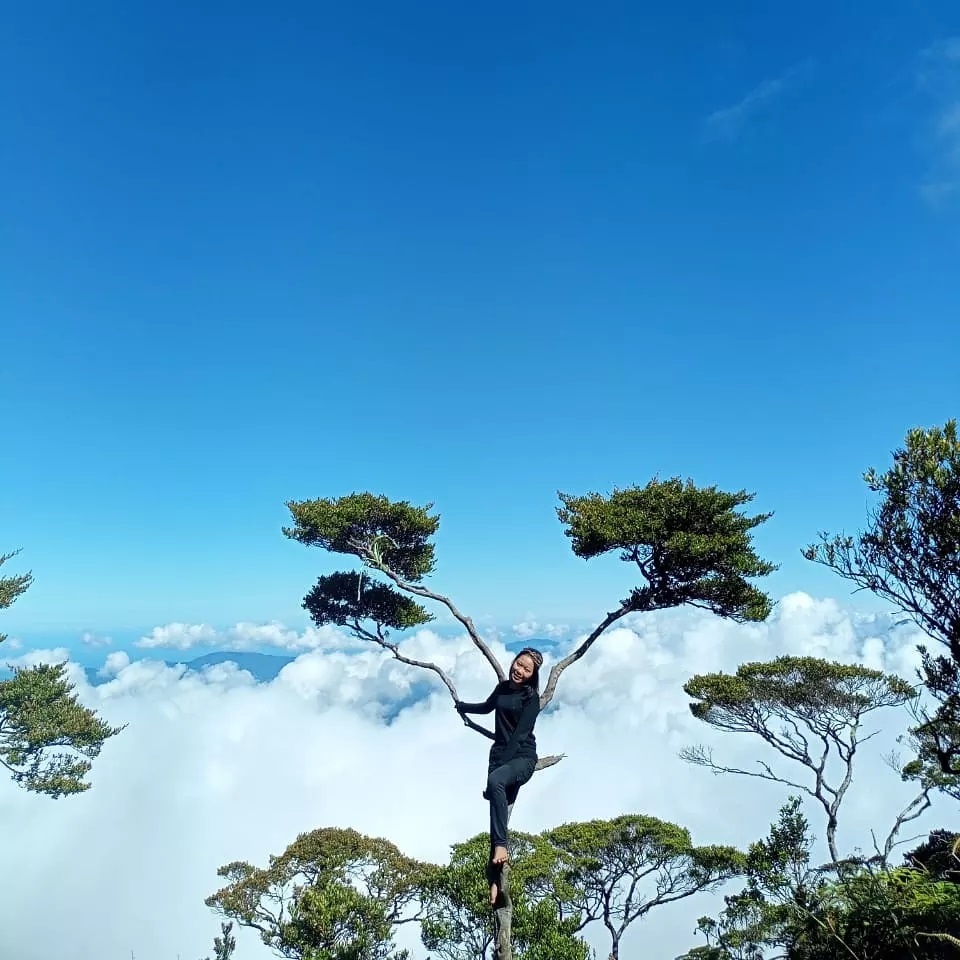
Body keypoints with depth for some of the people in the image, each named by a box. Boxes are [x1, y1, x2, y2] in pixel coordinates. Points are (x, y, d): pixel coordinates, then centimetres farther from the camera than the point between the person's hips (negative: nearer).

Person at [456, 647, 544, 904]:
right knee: (497, 811, -6)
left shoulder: (531, 697, -6)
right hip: (499, 755, 5)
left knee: (496, 781, -35)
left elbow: (520, 734, -14)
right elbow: (487, 706, 33)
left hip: (522, 757, -5)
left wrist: (501, 761, -21)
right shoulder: (502, 688, 11)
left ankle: (501, 845, -30)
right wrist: (462, 706, 49)